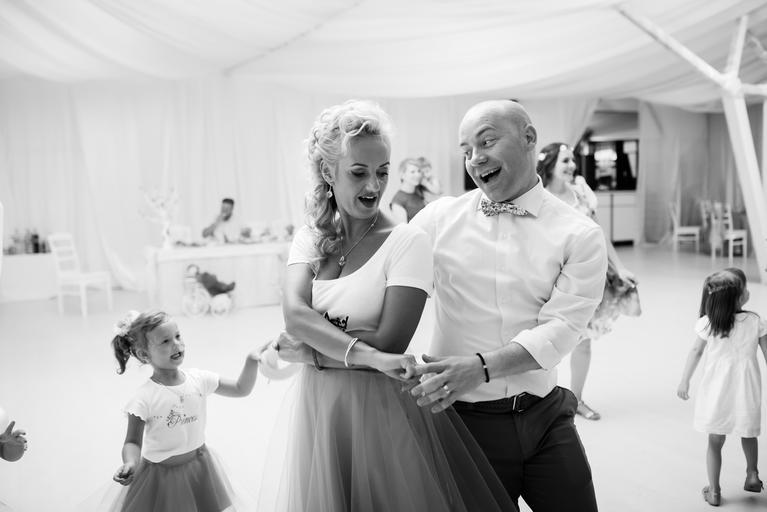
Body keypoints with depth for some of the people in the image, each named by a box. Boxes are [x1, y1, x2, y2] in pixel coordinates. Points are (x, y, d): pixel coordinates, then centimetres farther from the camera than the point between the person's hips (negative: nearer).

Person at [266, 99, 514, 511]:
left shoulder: (406, 241, -11)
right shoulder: (309, 238, 3)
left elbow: (389, 345, -17)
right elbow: (294, 314, -13)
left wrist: (307, 351, -10)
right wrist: (365, 355, -27)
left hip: (382, 413, -4)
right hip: (318, 410, 5)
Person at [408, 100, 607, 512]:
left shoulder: (579, 236, -3)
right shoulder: (439, 218, 0)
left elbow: (558, 329, -12)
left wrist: (480, 367, -27)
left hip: (545, 416, 1)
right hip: (463, 417, 0)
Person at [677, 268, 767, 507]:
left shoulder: (708, 323, -11)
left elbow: (695, 352, -2)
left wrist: (685, 381, 7)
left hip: (717, 391, -1)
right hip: (746, 390, 1)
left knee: (715, 441, 8)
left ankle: (714, 490, 14)